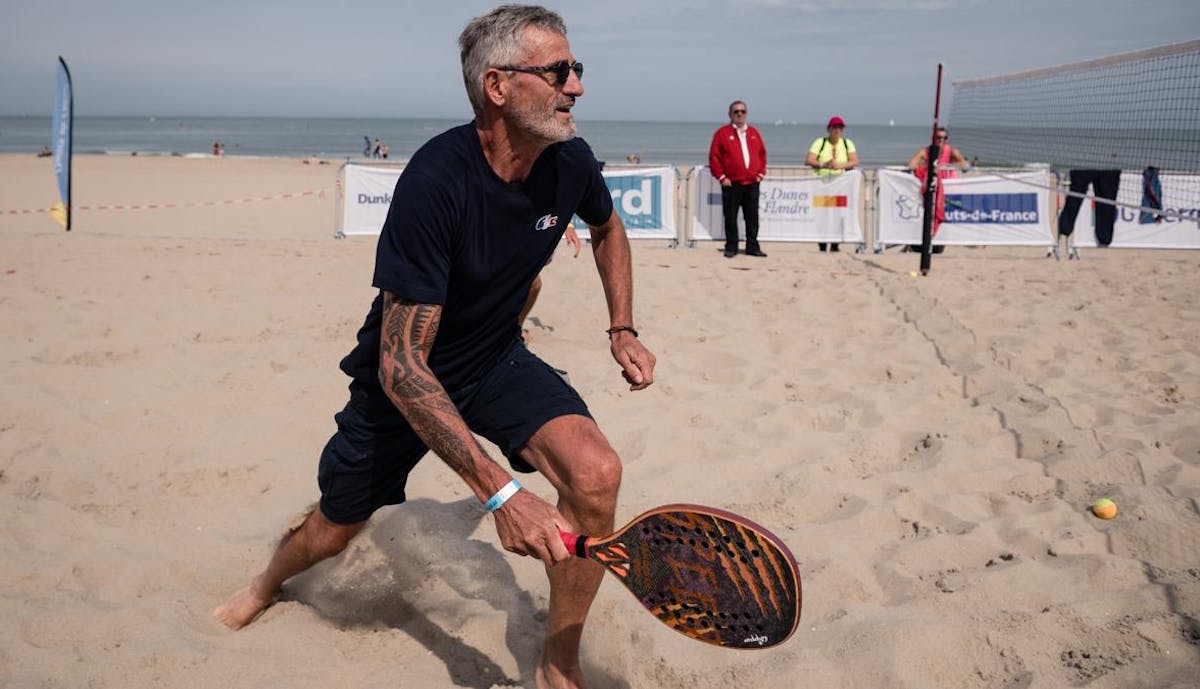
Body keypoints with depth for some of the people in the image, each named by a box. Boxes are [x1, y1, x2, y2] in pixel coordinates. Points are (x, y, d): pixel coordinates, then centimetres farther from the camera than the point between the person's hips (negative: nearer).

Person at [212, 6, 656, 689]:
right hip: (407, 374, -3)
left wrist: (623, 330, 4)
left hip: (498, 361, 4)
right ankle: (267, 585, 55)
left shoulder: (570, 162, -15)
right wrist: (500, 491, -41)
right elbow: (400, 363, -35)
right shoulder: (435, 182, -33)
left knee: (597, 473, -24)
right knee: (332, 533, 14)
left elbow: (608, 228, 14)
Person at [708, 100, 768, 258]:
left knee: (752, 217, 6)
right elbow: (714, 157, -2)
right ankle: (731, 247, 8)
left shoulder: (754, 133, 14)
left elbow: (762, 154, 18)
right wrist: (721, 177, -7)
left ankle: (752, 247, 13)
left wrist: (761, 173, 8)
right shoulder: (722, 133, 1)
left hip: (752, 183, 3)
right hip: (731, 183, -3)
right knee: (731, 217, 0)